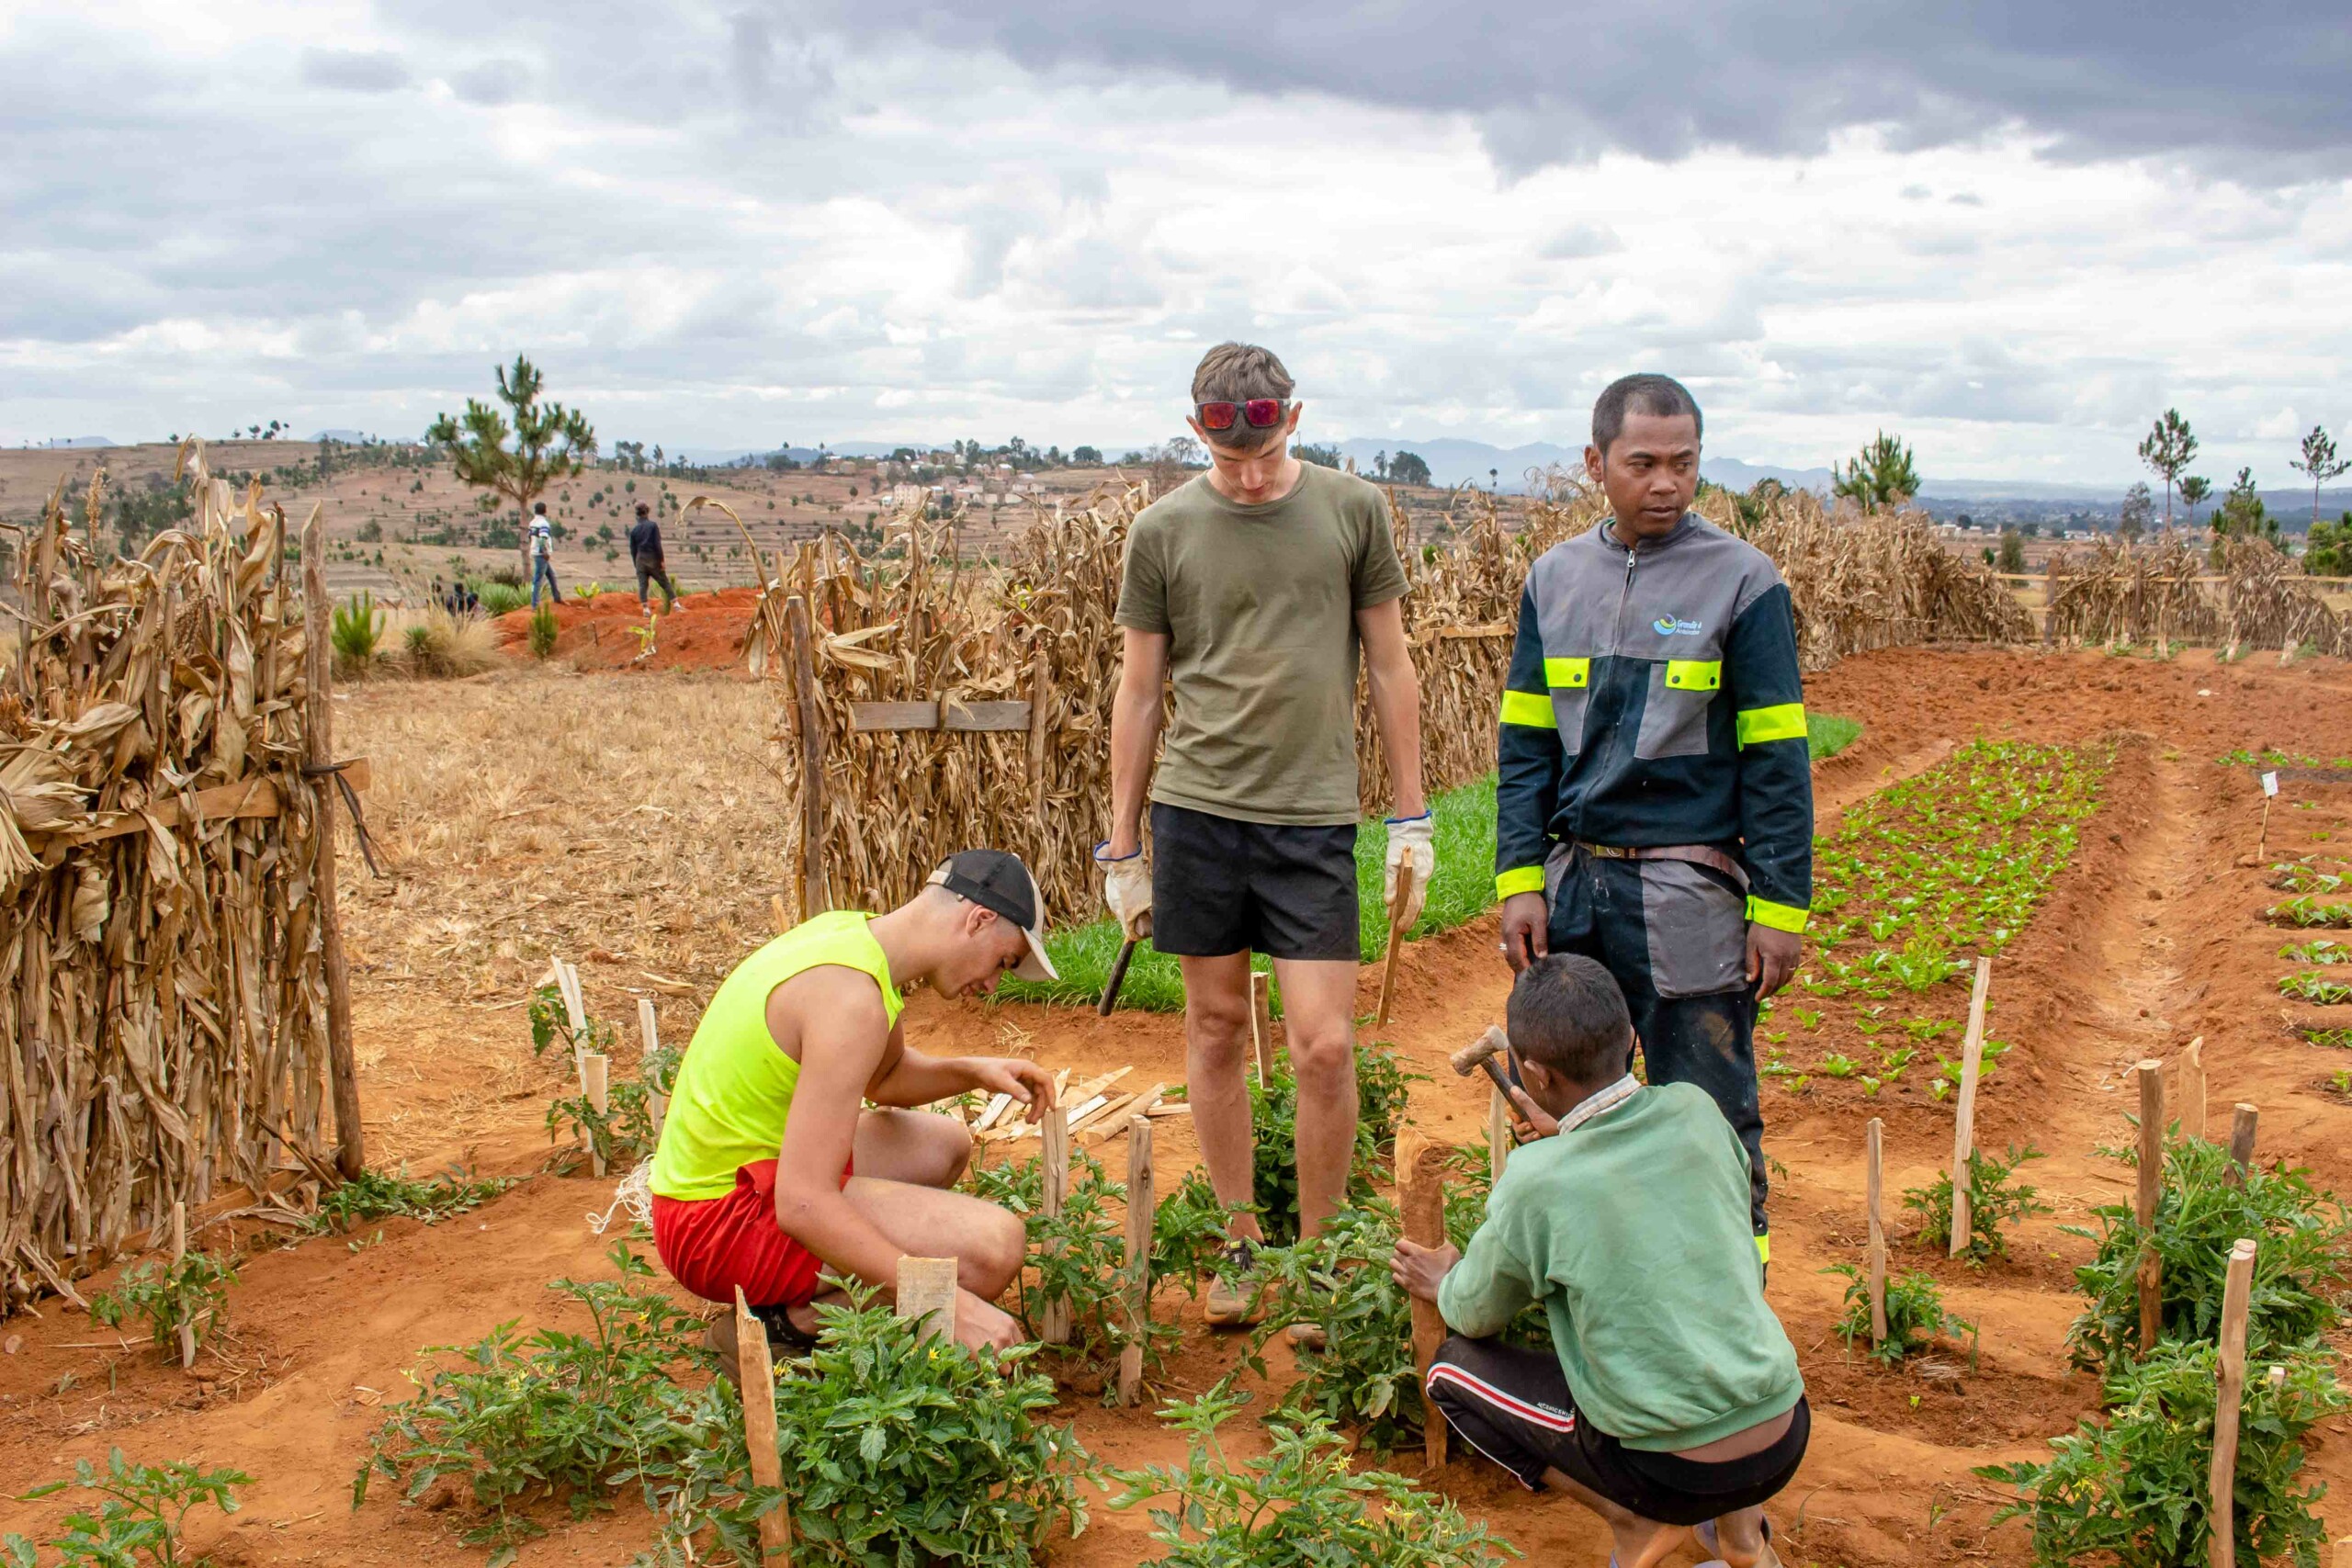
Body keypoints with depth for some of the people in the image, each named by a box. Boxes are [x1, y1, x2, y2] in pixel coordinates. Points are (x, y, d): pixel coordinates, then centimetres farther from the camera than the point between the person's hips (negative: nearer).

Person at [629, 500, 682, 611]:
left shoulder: (634, 529, 5)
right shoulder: (653, 525, -5)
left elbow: (633, 549, 8)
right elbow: (657, 545, -11)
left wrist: (636, 565, 15)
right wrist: (661, 560, -8)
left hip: (640, 560, 2)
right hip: (653, 560, -2)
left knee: (642, 585, 1)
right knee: (665, 583, 4)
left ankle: (645, 608, -8)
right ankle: (675, 604, 1)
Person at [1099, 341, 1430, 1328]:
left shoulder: (1352, 510, 3)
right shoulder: (1164, 531, 3)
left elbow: (1390, 668, 9)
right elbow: (1139, 691, 8)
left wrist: (1411, 818, 6)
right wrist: (1121, 848, 8)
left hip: (1314, 814, -1)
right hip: (1195, 809, 1)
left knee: (1324, 1045, -3)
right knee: (1215, 1027, 9)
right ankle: (1241, 1241, 24)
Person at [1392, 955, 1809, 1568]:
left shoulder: (1535, 1183, -15)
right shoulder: (1694, 1110, -4)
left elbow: (1477, 1316, 4)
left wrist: (1446, 1286, 26)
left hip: (1675, 1471, -5)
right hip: (1787, 1436, 5)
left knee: (1454, 1366, 12)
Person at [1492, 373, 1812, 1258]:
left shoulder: (1740, 579, -3)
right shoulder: (1556, 577, 9)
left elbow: (1775, 759, -4)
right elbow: (1525, 743, 11)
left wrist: (1779, 908, -8)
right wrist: (1520, 879, 2)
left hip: (1690, 893, -4)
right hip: (1573, 883, 4)